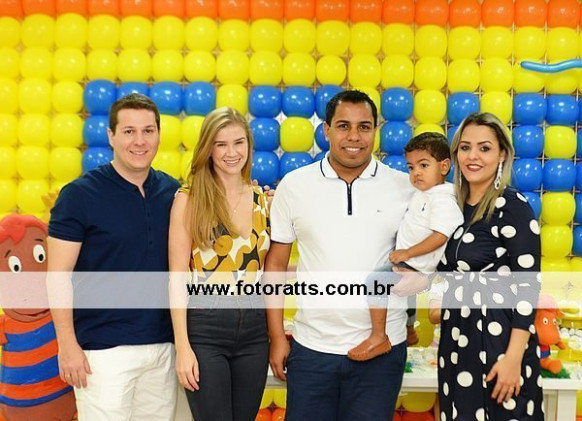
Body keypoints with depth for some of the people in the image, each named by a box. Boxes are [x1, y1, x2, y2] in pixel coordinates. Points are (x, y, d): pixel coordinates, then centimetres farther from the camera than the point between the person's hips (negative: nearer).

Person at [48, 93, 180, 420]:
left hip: (163, 344, 4)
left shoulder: (173, 192, 4)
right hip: (103, 349, -4)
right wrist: (68, 346, -11)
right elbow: (58, 276, -8)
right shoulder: (79, 194, -8)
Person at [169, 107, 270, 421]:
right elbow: (177, 276, -7)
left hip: (254, 328, 4)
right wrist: (182, 346, -12)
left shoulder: (263, 199, 7)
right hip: (205, 328, -4)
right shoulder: (189, 198, -5)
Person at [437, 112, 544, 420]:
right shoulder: (456, 206, 8)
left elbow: (527, 285, -16)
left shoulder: (513, 206, -12)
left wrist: (514, 357, -20)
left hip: (499, 339, -6)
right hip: (456, 340, 7)